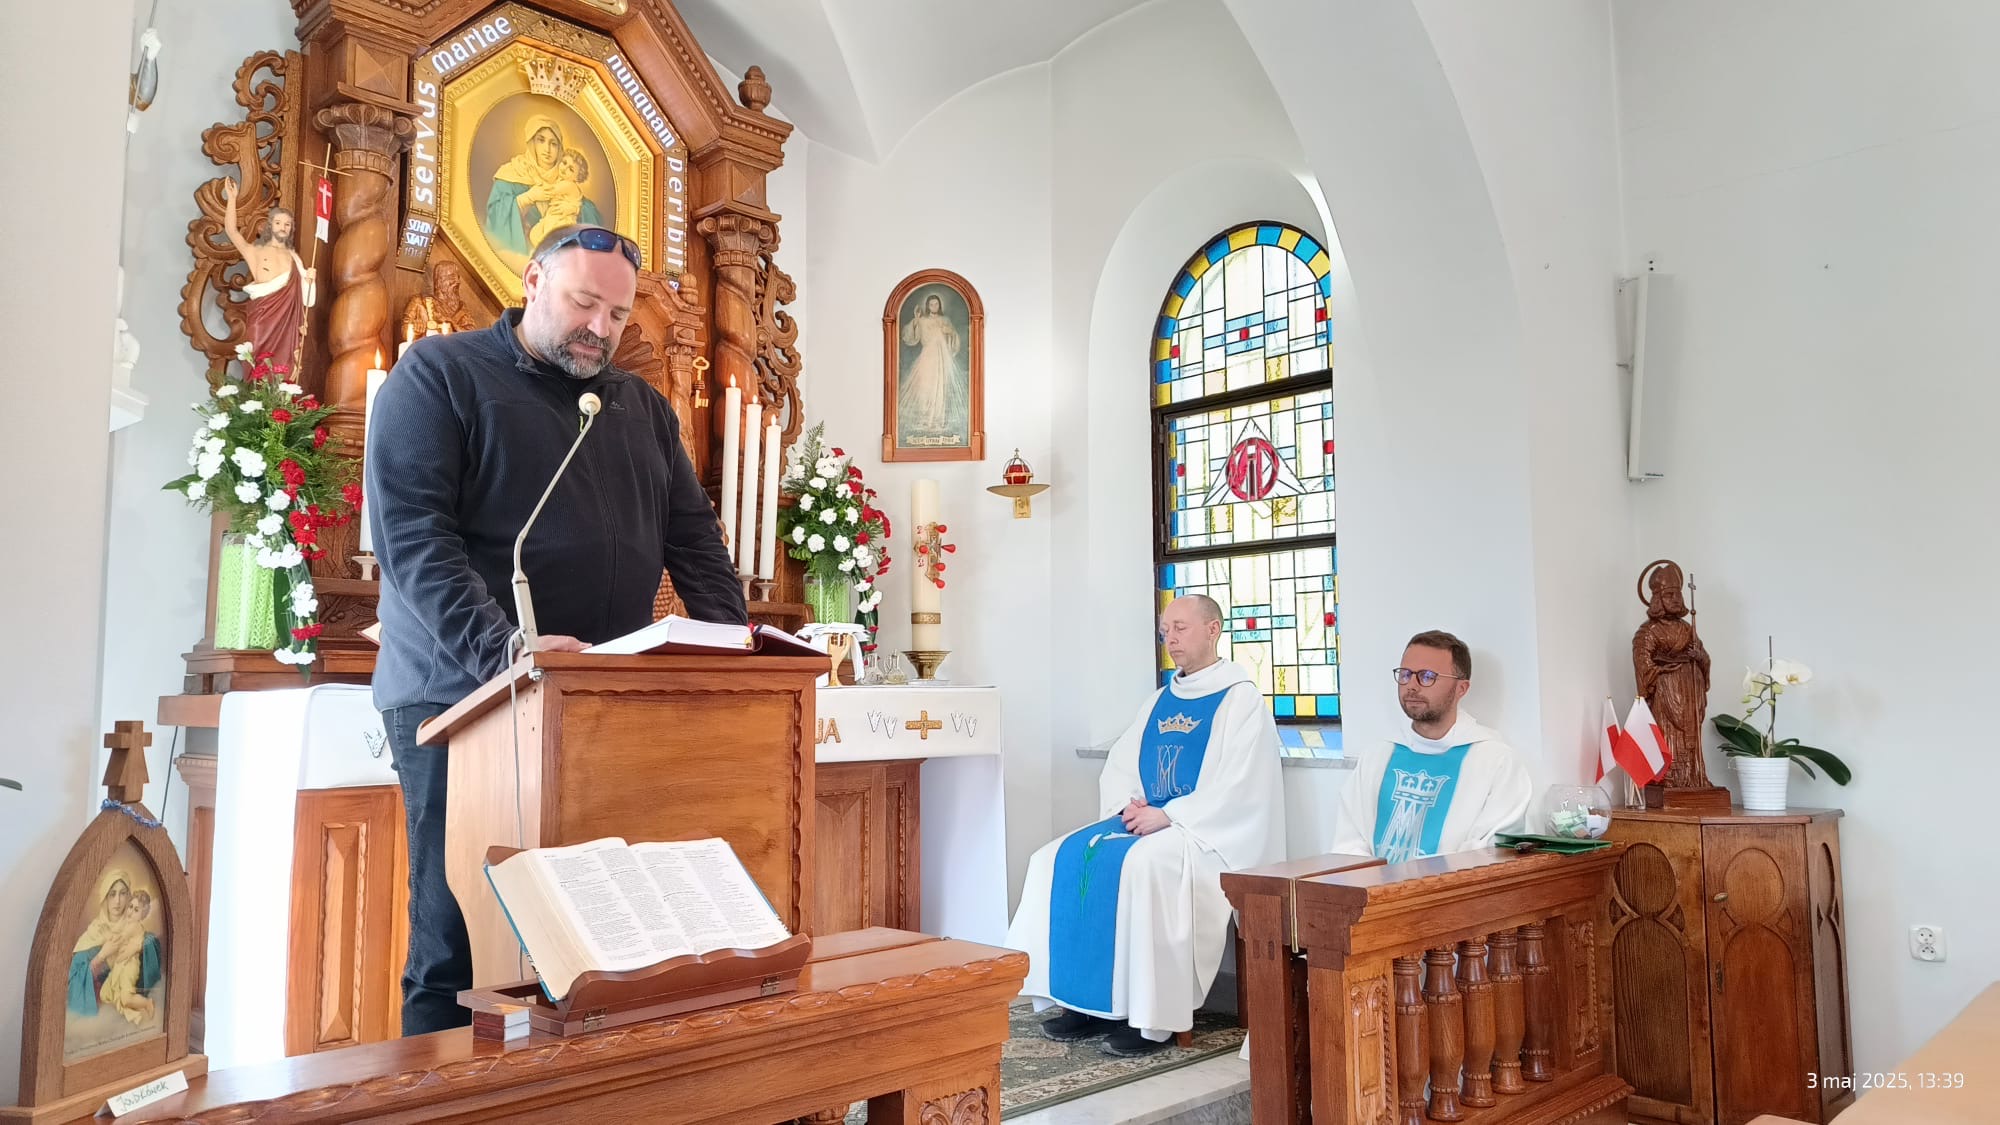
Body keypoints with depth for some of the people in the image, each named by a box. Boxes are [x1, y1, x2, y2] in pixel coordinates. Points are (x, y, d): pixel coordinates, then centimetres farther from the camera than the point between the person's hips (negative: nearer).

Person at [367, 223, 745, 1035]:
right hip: (462, 700, -4)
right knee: (457, 947, 0)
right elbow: (411, 532, -13)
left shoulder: (642, 407, 17)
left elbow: (693, 537, 14)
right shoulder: (438, 375, -1)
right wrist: (503, 649, -27)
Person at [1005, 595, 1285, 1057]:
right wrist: (1128, 805, -4)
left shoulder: (1240, 698, -5)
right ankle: (1086, 1001, -8)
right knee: (1062, 860, -10)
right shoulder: (1160, 700, 18)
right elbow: (1118, 766, 17)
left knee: (1140, 865, -35)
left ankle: (1153, 1017, -25)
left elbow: (1238, 788, -16)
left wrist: (1168, 815, -20)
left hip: (1208, 832, -8)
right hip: (1145, 820, 8)